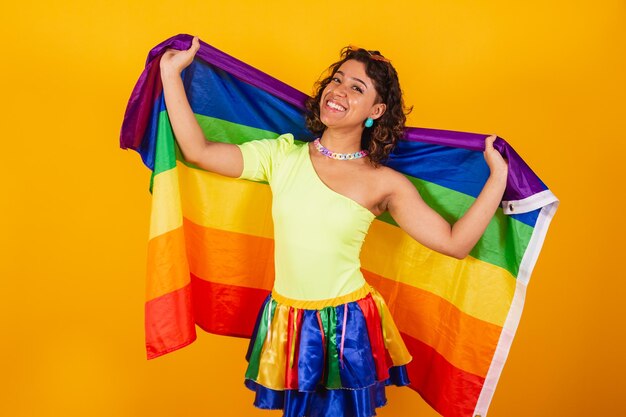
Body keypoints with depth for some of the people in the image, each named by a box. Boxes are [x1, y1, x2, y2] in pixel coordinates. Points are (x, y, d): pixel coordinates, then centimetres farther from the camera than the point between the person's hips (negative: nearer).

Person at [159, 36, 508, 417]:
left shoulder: (385, 183, -7)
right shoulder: (283, 155, -2)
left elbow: (456, 243, -10)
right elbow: (200, 151, -7)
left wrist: (498, 177, -12)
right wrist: (171, 75, -4)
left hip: (349, 326, -2)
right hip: (288, 323, 2)